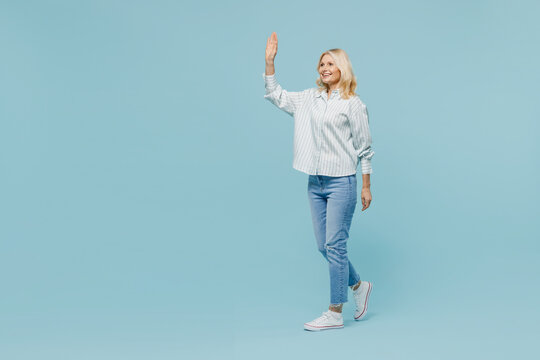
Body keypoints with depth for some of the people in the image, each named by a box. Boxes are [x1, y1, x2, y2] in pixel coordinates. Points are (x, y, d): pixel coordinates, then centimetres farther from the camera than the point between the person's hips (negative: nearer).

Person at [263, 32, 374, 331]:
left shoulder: (353, 104, -5)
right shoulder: (310, 98, 11)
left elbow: (365, 148, -3)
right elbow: (275, 96, 12)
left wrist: (366, 187, -3)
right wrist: (269, 61, 2)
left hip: (341, 183, -6)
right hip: (315, 183, 6)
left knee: (335, 246, -4)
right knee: (324, 247, 10)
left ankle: (335, 313, 5)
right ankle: (359, 286, 32)